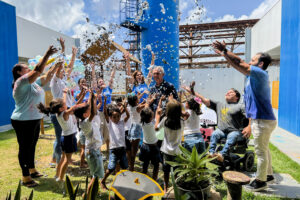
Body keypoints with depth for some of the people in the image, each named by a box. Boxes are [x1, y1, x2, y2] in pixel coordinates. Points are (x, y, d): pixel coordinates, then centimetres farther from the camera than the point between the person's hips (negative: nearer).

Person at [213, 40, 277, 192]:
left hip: (263, 121, -10)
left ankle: (260, 181, 13)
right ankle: (268, 175, 35)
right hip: (259, 119, 10)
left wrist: (224, 51, -13)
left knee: (261, 151, 1)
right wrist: (224, 53, 3)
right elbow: (240, 63, 11)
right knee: (263, 150, 20)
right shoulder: (254, 75, 11)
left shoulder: (260, 73, -15)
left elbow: (238, 64, -21)